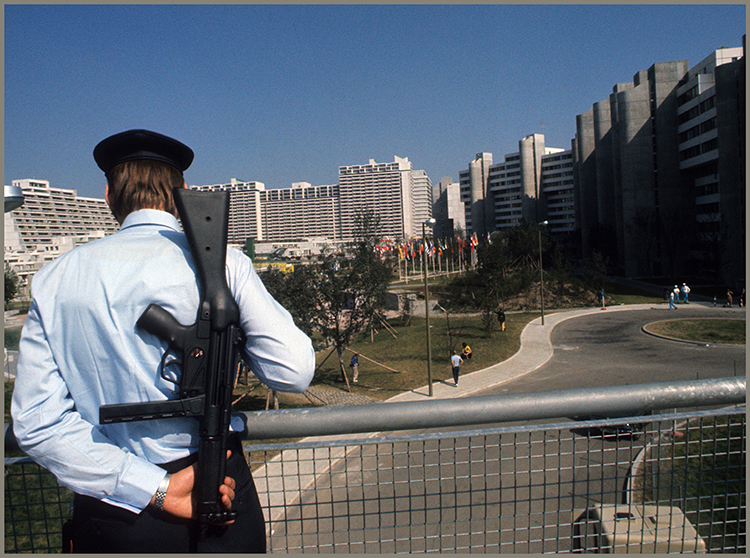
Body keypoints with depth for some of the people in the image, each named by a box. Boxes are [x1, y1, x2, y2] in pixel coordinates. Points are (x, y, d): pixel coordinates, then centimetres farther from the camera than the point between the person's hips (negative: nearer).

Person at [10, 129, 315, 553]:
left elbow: (36, 422, -8)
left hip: (109, 512, 2)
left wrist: (156, 489, -12)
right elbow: (294, 372, -16)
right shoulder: (223, 263, -13)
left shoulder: (56, 279, -4)